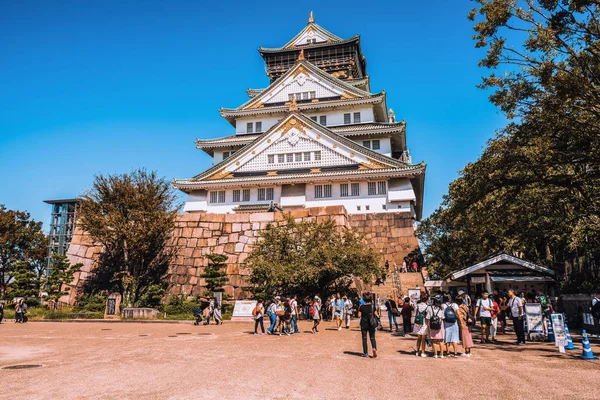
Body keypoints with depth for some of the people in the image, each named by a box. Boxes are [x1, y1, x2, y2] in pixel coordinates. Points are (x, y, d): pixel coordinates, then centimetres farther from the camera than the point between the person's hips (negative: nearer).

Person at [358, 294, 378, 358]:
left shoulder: (361, 307, -8)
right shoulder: (372, 306, -5)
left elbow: (359, 315, -5)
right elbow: (375, 314, -2)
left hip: (364, 323, -1)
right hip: (371, 324, 1)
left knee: (364, 338, 8)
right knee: (372, 337, 11)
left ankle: (366, 353, 7)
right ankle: (374, 348, -16)